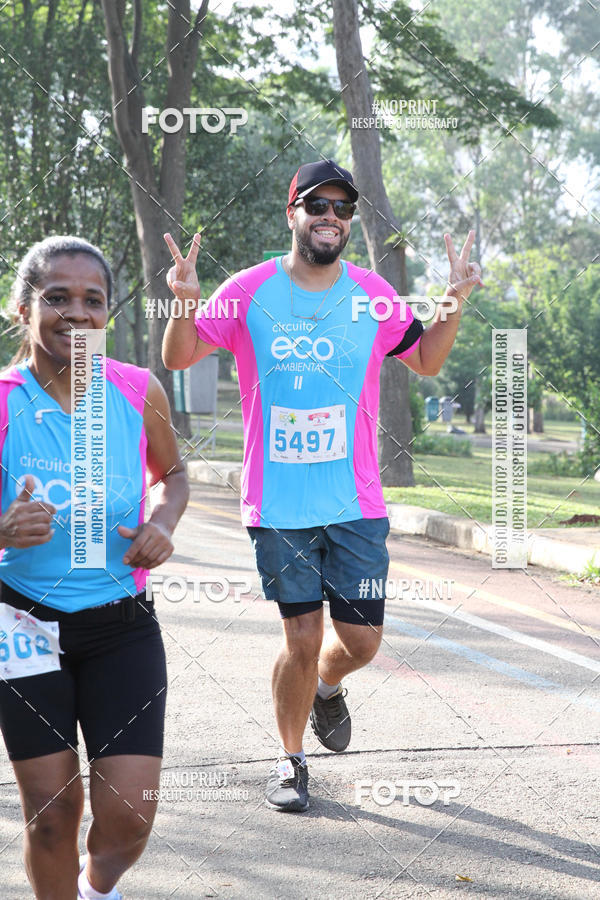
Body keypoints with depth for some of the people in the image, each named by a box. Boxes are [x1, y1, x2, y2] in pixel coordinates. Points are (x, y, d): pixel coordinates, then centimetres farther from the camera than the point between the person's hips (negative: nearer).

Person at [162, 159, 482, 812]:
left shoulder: (372, 295, 2)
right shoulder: (248, 292, -3)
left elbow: (426, 361, 16)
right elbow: (178, 358, 3)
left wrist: (453, 306, -2)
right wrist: (184, 304, -17)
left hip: (356, 504, 2)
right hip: (278, 506, -2)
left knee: (361, 640, 3)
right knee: (302, 638, 0)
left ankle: (327, 687, 40)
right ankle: (291, 760, 23)